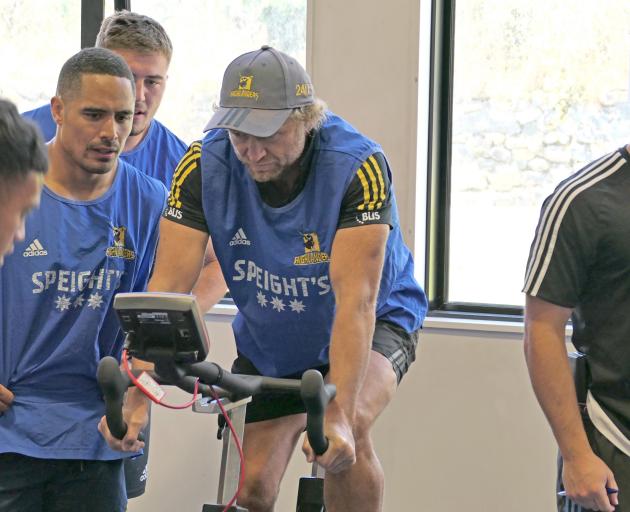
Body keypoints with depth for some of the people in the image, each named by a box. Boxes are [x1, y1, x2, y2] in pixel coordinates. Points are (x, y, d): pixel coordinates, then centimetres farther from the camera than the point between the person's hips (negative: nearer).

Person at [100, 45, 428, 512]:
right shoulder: (206, 164, -25)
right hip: (268, 340, 3)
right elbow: (169, 286, -28)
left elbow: (356, 299, -40)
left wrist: (338, 414, -50)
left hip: (375, 322, -3)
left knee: (347, 430, -32)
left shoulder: (358, 166, -33)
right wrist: (134, 396, -41)